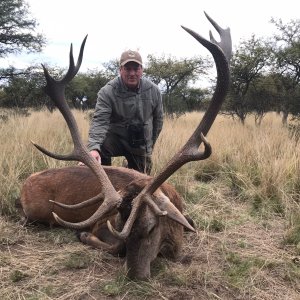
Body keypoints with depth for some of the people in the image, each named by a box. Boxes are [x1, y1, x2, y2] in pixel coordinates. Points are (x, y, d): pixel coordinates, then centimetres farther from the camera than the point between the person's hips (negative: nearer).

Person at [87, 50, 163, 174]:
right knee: (101, 147, -34)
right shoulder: (107, 92, -19)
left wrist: (150, 144, 12)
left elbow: (158, 119, 8)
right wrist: (94, 148, -44)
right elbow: (99, 121, -28)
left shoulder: (154, 90, -5)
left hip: (141, 145, 3)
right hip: (116, 138, -3)